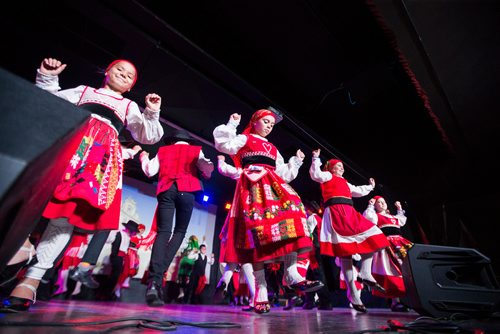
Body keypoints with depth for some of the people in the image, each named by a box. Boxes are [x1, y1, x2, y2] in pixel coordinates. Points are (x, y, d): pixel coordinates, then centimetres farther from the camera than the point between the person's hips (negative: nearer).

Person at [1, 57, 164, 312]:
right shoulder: (83, 91, 32)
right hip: (67, 140, 3)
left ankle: (31, 279, -15)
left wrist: (152, 114, 4)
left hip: (103, 154, -2)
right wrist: (47, 78, 17)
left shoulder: (129, 107, 28)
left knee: (70, 211, -15)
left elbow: (147, 137, 18)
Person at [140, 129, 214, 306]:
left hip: (166, 190, 2)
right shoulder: (195, 150, 19)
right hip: (186, 190, -1)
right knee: (180, 231, 8)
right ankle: (159, 273, -7)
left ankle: (154, 280, -20)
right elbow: (206, 169, 10)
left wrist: (144, 159, 35)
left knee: (163, 232, -4)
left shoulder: (163, 150, 23)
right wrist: (207, 173, 32)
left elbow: (150, 171, 16)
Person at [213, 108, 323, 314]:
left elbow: (283, 174, 28)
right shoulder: (244, 139, 15)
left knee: (289, 214, -21)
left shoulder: (273, 149, 30)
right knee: (257, 234, -16)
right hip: (254, 187, -6)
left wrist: (296, 161, 27)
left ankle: (292, 274, -22)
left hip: (274, 187, 6)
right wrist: (232, 125, -2)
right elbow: (224, 145, -4)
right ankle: (260, 289, -11)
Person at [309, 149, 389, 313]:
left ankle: (365, 272, -4)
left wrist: (370, 186, 58)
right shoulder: (327, 176, 9)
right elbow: (316, 175, -11)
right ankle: (353, 293, -7)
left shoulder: (345, 183, 31)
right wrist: (316, 159, -15)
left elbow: (359, 191, 45)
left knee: (372, 236, -3)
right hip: (336, 213, -9)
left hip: (349, 214, 9)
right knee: (345, 252, -11)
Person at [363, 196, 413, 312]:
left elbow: (402, 221, 45)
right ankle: (395, 301, -10)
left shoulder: (393, 216, 27)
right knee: (393, 270, -14)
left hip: (401, 244, 8)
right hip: (387, 244, -8)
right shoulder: (376, 216, 5)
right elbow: (367, 216, -17)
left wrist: (399, 209, 40)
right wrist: (370, 205, -5)